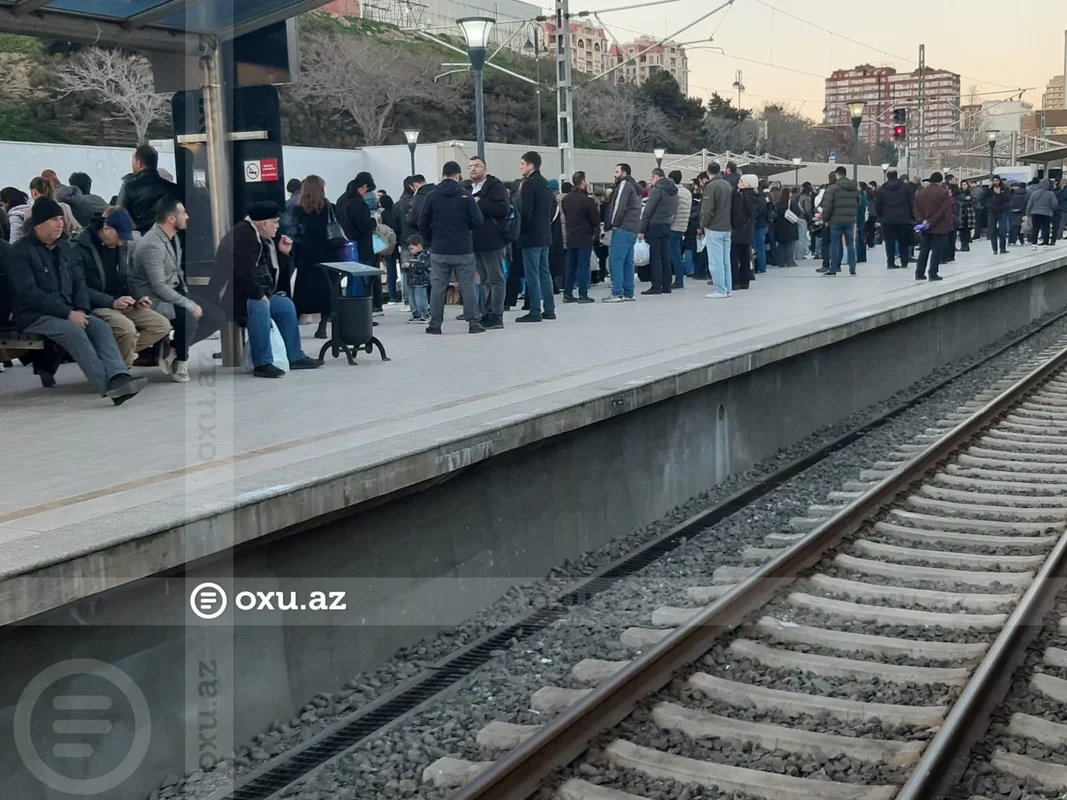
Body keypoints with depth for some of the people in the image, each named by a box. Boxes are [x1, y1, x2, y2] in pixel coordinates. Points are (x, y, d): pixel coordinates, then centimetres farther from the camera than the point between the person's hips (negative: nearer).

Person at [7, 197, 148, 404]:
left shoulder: (63, 247, 15)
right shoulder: (21, 251, -8)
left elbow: (78, 280, 15)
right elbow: (29, 292, -17)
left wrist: (81, 309, -6)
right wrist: (68, 313, -21)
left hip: (69, 312, 6)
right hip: (34, 316, -6)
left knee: (100, 326, -21)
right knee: (73, 331, -32)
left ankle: (118, 377, -41)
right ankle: (108, 385, -40)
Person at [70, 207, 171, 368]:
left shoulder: (122, 245, 12)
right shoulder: (79, 247, -12)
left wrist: (136, 299, 4)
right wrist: (111, 302, -25)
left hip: (122, 304, 8)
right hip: (96, 307, -8)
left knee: (162, 325, -10)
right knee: (127, 328, -35)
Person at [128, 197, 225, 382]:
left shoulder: (173, 237, 6)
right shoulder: (151, 245, -23)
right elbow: (160, 287, -25)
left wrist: (187, 296, 5)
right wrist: (190, 305, -22)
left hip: (174, 293, 10)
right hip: (154, 298, -10)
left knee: (218, 317, -1)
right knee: (189, 320, -35)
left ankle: (174, 348, 3)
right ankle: (180, 361, -7)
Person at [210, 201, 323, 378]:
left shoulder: (263, 237, 13)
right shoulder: (242, 236, -20)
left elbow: (270, 270, 20)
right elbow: (244, 273, -29)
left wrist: (282, 253, 5)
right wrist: (259, 295, -21)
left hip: (256, 293, 11)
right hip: (233, 295, -11)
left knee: (286, 306, 10)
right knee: (259, 307, -35)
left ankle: (295, 357, 15)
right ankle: (262, 363, -35)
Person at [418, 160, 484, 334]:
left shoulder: (432, 196, -1)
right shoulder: (465, 196, -6)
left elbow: (422, 223, 0)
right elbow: (478, 222, -5)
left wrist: (429, 242, 13)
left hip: (438, 250, 1)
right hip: (463, 250, -1)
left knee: (437, 288, 7)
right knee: (467, 287, 4)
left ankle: (435, 324, 7)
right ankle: (473, 323, 3)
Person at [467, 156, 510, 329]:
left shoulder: (495, 186, -5)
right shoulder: (468, 189, 17)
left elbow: (503, 208, -19)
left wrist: (479, 203, -18)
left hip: (492, 241, -8)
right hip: (476, 242, 8)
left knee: (496, 280, -3)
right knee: (485, 281, 12)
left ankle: (496, 317, -2)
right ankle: (487, 315, 17)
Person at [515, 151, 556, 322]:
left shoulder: (529, 184, -14)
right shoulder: (545, 183, 14)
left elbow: (525, 212, -19)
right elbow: (553, 206, 21)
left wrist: (520, 230, -7)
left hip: (531, 235, -9)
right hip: (545, 234, 9)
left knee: (532, 275, -6)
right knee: (544, 272, 12)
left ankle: (535, 312, -6)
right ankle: (549, 310, 14)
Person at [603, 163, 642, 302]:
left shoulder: (624, 184, -6)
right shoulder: (634, 187, 23)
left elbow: (619, 206, -14)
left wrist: (612, 224, -7)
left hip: (623, 229, -10)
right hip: (633, 229, 10)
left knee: (615, 260, -10)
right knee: (628, 261, 10)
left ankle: (617, 293, -13)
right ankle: (628, 293, 11)